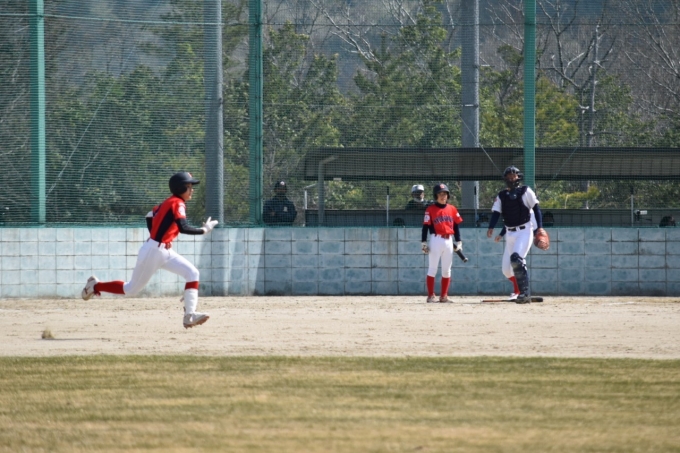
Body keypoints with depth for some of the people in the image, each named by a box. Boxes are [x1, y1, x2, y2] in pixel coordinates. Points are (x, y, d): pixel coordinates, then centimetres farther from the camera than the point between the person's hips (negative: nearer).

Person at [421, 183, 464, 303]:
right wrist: (424, 242, -9)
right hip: (436, 239, -4)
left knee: (446, 269, 7)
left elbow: (456, 226, 13)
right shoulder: (430, 209, -3)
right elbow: (425, 227, -4)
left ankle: (444, 296, 14)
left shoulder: (452, 209, 9)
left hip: (448, 241, 4)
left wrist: (458, 242, 10)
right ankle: (431, 296, -1)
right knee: (432, 268, -3)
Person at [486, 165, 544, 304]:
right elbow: (496, 213, 0)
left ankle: (525, 293, -26)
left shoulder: (525, 191, 0)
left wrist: (539, 228, -12)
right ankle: (517, 290, 33)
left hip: (525, 231, -5)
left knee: (516, 258, -28)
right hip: (510, 234, 5)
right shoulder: (501, 195, 10)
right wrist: (491, 228, -19)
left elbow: (536, 209, -2)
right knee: (506, 268, 6)